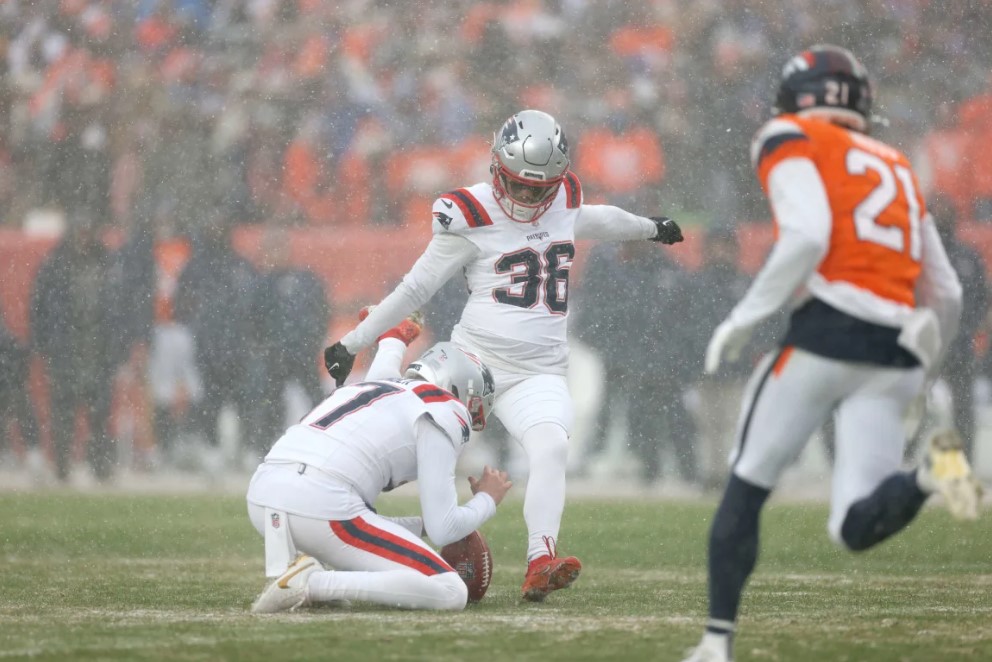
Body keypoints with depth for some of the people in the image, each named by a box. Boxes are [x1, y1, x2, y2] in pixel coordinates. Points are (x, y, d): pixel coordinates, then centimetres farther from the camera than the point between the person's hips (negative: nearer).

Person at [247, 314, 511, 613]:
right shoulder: (445, 411, 7)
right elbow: (442, 529, 2)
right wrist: (487, 499, 20)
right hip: (320, 504, -8)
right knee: (450, 594, -4)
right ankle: (312, 584, -17)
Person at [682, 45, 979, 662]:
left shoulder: (792, 142, 7)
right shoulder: (897, 168, 26)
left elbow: (807, 235, -12)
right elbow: (946, 294, 25)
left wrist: (743, 319, -6)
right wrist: (922, 375, 37)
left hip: (830, 332, -5)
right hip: (898, 354, 5)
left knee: (747, 489, 11)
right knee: (856, 528, 1)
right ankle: (930, 472, -27)